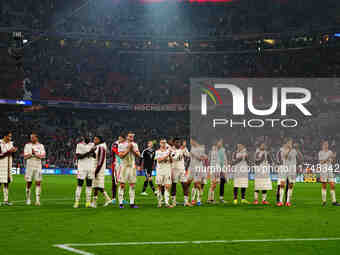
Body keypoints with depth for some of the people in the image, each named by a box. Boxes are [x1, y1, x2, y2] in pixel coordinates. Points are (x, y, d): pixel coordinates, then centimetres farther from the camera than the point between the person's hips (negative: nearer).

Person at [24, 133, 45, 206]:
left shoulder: (40, 146, 5)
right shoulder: (27, 145, 5)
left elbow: (43, 156, -6)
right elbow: (25, 156, -1)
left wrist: (35, 154, -16)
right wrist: (31, 154, -15)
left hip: (38, 165, 0)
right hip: (29, 165, 0)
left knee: (38, 182, -7)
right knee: (28, 183, 2)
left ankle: (37, 200, -7)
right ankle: (28, 199, 15)